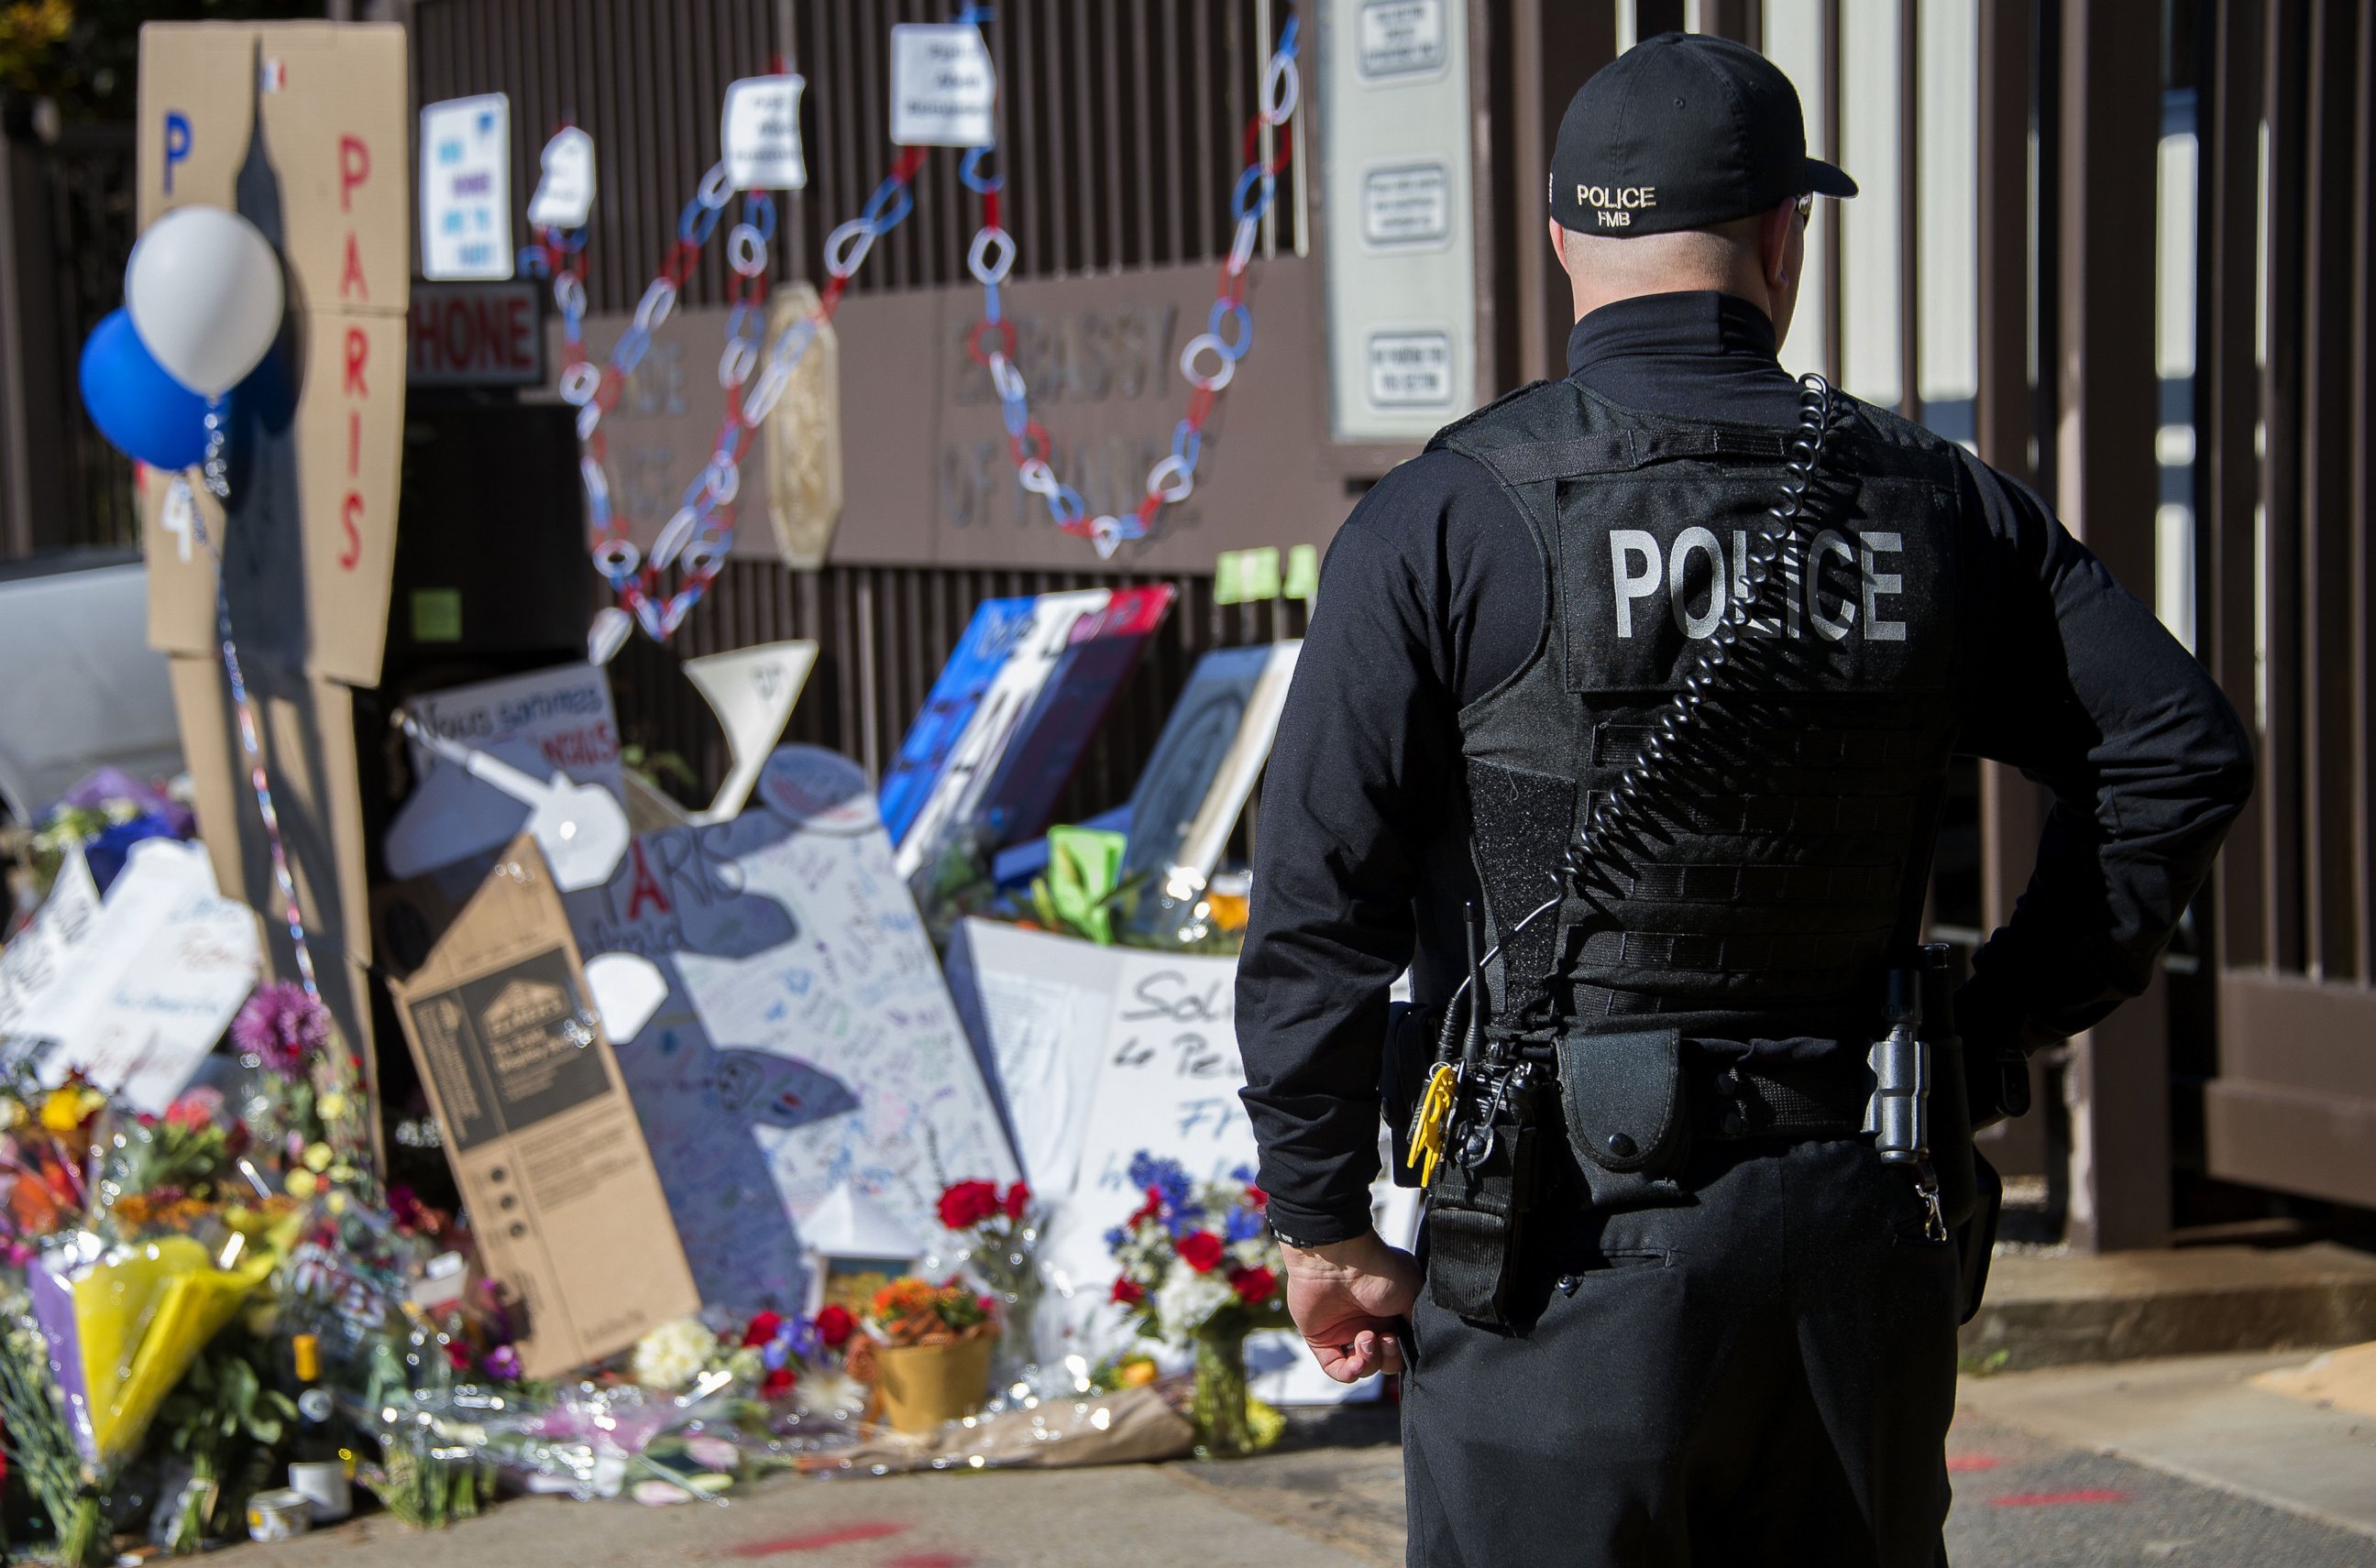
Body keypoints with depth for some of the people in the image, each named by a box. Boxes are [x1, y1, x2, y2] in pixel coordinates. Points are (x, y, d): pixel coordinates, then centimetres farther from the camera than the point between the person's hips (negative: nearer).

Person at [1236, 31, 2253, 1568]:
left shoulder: (1447, 521, -6)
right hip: (1861, 1240, 4)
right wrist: (1997, 1034, 9)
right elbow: (2183, 749, 4)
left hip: (1571, 1238, -3)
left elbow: (1319, 905, -8)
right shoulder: (1937, 506, 5)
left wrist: (1325, 1223, 1)